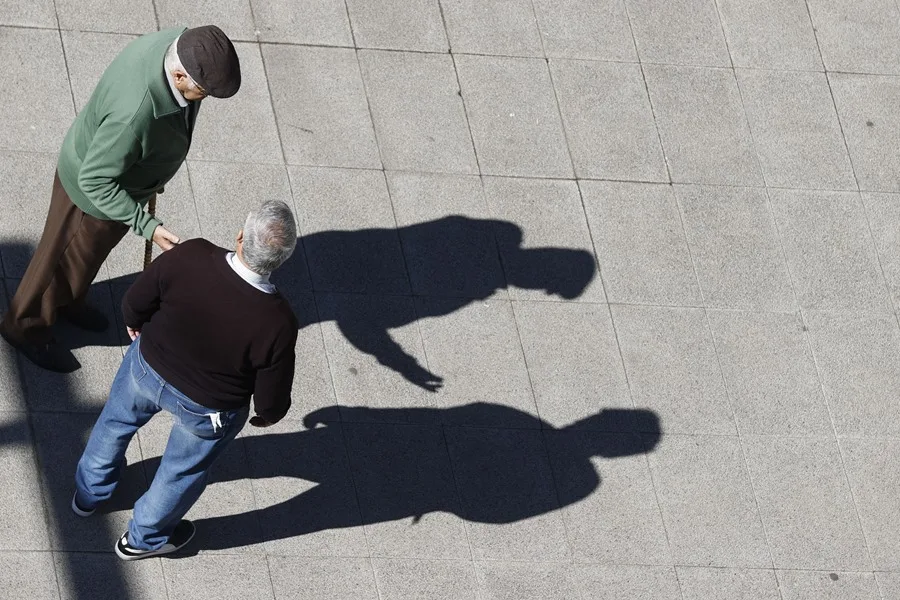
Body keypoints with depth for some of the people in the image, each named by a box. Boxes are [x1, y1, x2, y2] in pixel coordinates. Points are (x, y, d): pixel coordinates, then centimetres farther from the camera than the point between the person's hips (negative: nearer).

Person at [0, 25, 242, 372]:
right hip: (94, 189, -7)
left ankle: (64, 302, 60)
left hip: (124, 168, 7)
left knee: (91, 252, 32)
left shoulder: (181, 43, -23)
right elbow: (95, 181, -32)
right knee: (65, 259, 20)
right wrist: (147, 226, -36)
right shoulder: (134, 115, -48)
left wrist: (152, 172, 15)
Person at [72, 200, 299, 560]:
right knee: (183, 471, 30)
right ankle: (144, 538, 55)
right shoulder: (277, 325, -36)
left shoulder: (188, 257, -33)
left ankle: (89, 493, 61)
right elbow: (272, 401, -21)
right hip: (208, 409, -2)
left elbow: (136, 301, -14)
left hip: (147, 368, 2)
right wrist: (268, 415, 5)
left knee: (116, 422, 35)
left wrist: (134, 323, 11)